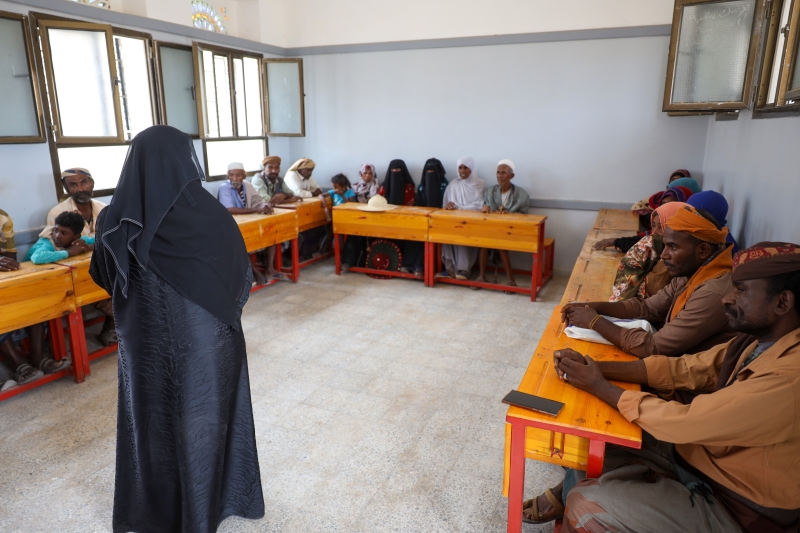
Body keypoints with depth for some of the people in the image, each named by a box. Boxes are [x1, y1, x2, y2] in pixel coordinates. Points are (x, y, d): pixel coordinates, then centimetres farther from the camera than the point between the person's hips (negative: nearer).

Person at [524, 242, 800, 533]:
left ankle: (567, 500, 15)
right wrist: (591, 366, -13)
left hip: (734, 508, -8)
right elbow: (679, 368, -1)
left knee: (586, 508, -16)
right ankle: (563, 493, 28)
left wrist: (599, 386, -18)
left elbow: (682, 423, -30)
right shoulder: (757, 339, -3)